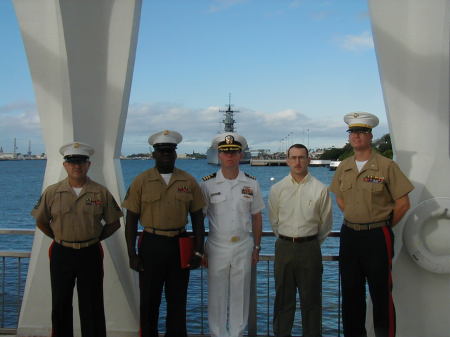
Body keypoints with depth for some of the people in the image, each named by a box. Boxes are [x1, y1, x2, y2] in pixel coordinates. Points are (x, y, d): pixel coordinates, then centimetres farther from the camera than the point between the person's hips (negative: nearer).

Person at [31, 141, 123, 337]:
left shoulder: (101, 193, -3)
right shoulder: (52, 192, -2)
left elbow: (114, 223, 6)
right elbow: (41, 221, 10)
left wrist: (95, 238, 1)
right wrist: (59, 238, 6)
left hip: (90, 254, -1)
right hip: (61, 254, 1)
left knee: (92, 306, 6)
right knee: (60, 304, 12)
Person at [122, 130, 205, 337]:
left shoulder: (189, 182, 2)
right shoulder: (141, 182, -1)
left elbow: (197, 218, 6)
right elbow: (131, 220, 0)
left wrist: (198, 251, 1)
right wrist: (132, 255, -5)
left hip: (180, 245, 1)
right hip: (151, 245, -1)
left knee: (177, 300, 12)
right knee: (149, 300, 10)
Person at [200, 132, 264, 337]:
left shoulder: (251, 184, 2)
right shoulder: (207, 184, -4)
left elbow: (256, 217, 8)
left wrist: (256, 247, 8)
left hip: (243, 247, 1)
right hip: (217, 248, -1)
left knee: (240, 295, 9)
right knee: (217, 295, 6)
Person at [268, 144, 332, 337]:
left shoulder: (320, 189, -2)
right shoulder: (277, 189, 3)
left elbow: (325, 223, 8)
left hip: (310, 248, -1)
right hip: (284, 247, 2)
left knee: (311, 299, 6)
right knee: (283, 298, 9)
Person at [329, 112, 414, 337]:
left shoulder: (386, 166, -8)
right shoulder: (344, 168, 7)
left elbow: (403, 203, -6)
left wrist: (382, 226, 1)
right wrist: (354, 220, 11)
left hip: (377, 236, -5)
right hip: (349, 235, 5)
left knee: (381, 294, 1)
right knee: (351, 293, 13)